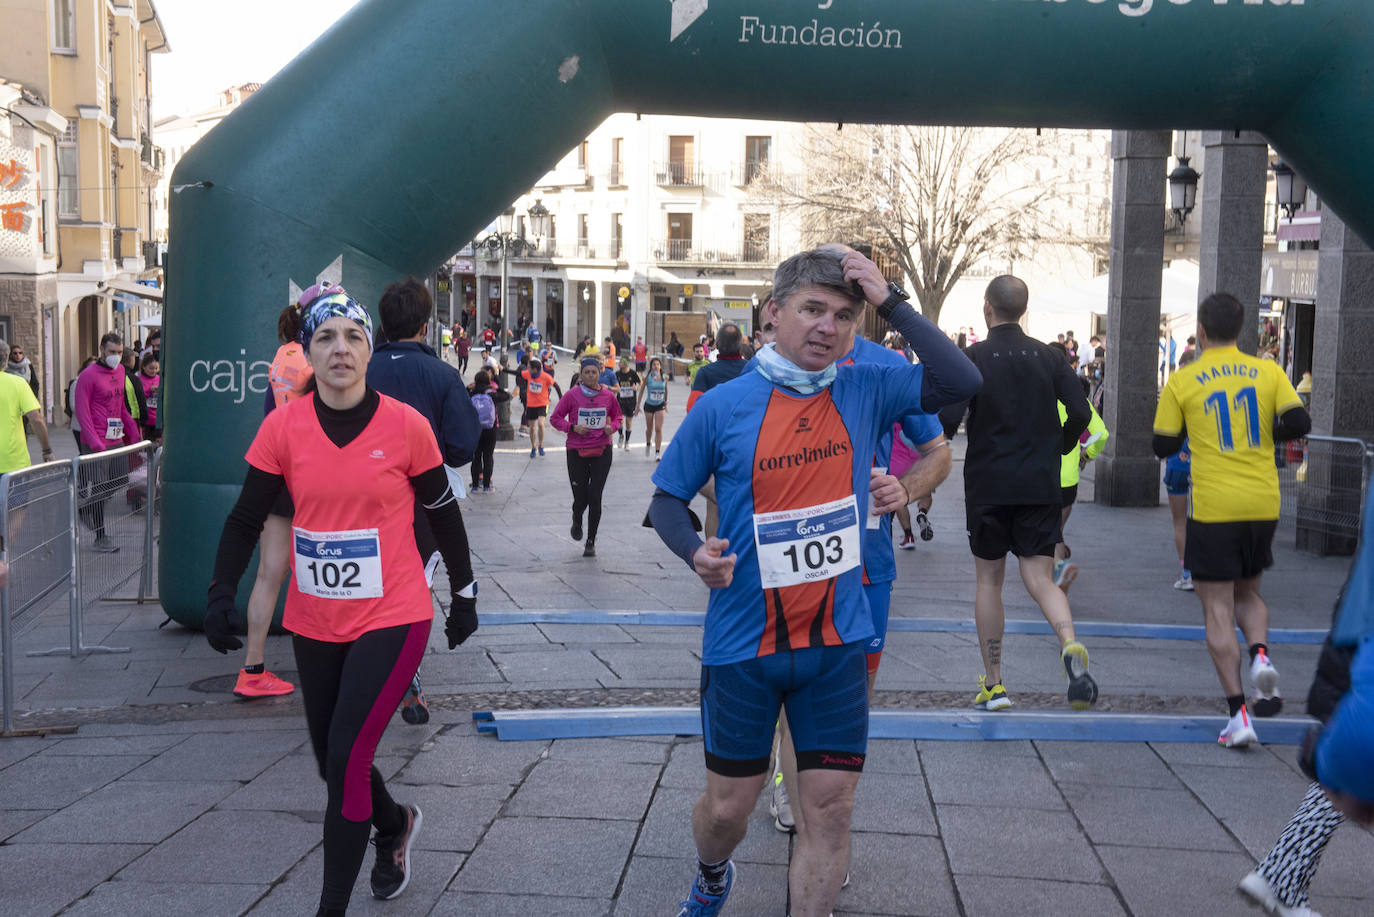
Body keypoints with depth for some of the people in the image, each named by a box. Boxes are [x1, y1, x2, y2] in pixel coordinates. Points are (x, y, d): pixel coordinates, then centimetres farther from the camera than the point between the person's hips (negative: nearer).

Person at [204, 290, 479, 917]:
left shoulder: (405, 425, -9)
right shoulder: (283, 427, -4)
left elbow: (443, 515, 2)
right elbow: (246, 518, 1)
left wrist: (464, 595, 9)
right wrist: (222, 592, -11)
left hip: (392, 620, -4)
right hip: (314, 624, 4)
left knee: (346, 761, -10)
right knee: (332, 760, 15)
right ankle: (395, 824, 47)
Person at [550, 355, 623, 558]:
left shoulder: (608, 395, 2)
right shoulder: (572, 395, -4)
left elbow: (617, 417, 17)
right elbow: (555, 418, 3)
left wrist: (612, 427, -5)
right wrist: (573, 427, -13)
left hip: (601, 451, 1)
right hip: (576, 452, -1)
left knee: (595, 497, -4)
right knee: (580, 499, -1)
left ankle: (591, 541, 11)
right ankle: (577, 521, 36)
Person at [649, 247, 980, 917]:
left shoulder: (866, 392, 0)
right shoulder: (724, 406, -5)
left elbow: (962, 382, -10)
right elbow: (667, 498, 4)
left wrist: (891, 302, -13)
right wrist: (695, 552, -17)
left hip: (836, 642, 1)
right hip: (743, 643, -1)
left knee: (831, 807, 3)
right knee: (728, 805, 12)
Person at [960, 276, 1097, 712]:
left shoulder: (974, 357, -6)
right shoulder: (1049, 356, 4)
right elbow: (1081, 413, -2)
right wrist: (1058, 449, 14)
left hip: (987, 484, -2)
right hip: (1040, 485, 2)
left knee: (988, 581, 10)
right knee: (1040, 578, 4)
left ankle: (993, 684, 15)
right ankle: (1070, 644, -26)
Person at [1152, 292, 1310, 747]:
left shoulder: (1182, 382, -3)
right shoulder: (1268, 372, 3)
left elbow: (1164, 446, 1)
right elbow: (1299, 423, -5)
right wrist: (1263, 433, 14)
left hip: (1213, 508, -3)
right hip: (1264, 505, 3)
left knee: (1218, 608, 3)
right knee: (1247, 592, 24)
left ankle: (1238, 714, -3)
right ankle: (1260, 654, -6)